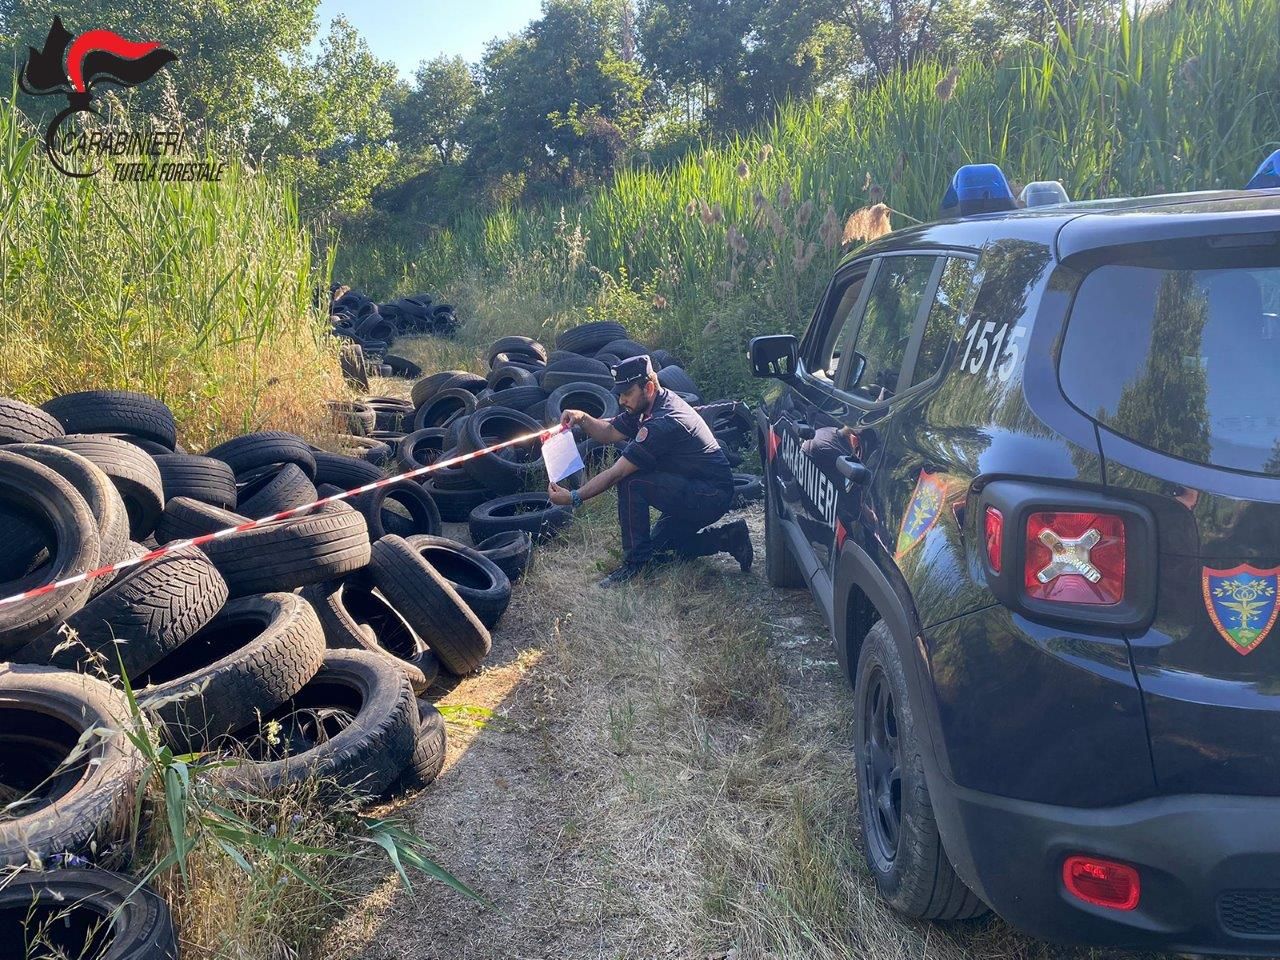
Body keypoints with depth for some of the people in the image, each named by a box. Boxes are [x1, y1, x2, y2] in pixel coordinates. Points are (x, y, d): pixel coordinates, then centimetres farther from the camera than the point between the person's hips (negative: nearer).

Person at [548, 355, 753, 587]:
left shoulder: (664, 422, -26)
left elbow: (616, 474, -26)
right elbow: (609, 433, 11)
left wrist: (574, 498, -21)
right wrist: (582, 419, -9)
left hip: (711, 496, -11)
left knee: (631, 483, -23)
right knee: (657, 550, 16)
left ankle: (636, 563, -14)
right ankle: (728, 538, 15)